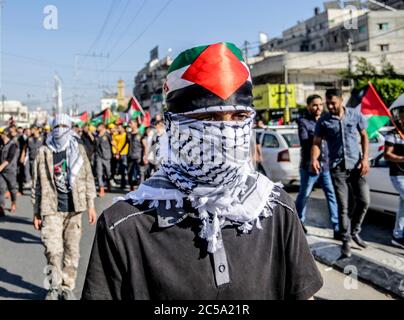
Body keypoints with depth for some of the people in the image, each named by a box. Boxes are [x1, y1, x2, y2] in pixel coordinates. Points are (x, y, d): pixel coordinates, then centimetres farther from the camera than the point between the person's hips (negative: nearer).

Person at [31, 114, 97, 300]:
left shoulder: (79, 150, 7)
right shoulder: (44, 152, 3)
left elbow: (88, 179, 9)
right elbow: (37, 184, 6)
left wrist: (90, 205, 5)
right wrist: (36, 212, 5)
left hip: (74, 209, 2)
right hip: (51, 209, -2)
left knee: (72, 251, 7)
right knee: (53, 251, -10)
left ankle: (67, 288, 22)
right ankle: (54, 288, 10)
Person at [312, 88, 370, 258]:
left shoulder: (355, 115, 2)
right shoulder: (323, 121, -1)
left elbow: (364, 137, 8)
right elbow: (317, 143, -2)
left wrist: (365, 158, -2)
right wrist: (314, 159, -21)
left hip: (356, 165, 1)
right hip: (337, 167, -1)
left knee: (364, 201, 1)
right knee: (343, 206, 0)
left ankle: (354, 231, 26)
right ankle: (346, 241, 12)